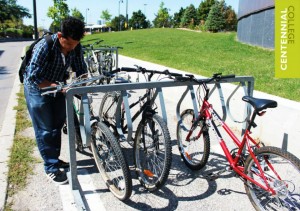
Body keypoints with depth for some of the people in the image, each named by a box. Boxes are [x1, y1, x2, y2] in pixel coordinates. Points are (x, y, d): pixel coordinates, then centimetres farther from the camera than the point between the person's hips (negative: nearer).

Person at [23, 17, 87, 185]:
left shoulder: (76, 47, -15)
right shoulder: (44, 46, -30)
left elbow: (81, 70, -5)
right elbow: (33, 77, -28)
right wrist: (55, 86, -37)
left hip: (58, 87, 6)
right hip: (38, 89, -5)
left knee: (57, 126, 14)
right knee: (45, 130, -1)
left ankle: (55, 158, 31)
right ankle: (51, 167, 10)